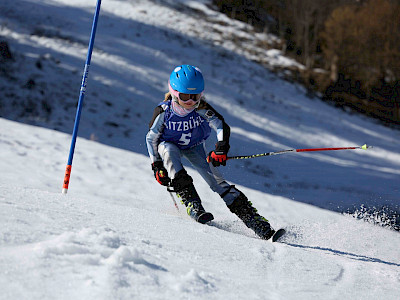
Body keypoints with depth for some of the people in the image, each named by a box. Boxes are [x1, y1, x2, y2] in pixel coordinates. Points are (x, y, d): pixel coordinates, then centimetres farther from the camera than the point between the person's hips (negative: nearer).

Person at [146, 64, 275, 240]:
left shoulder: (201, 109, -25)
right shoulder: (163, 112, -25)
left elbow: (221, 127, -27)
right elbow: (151, 138, -13)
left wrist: (221, 148, -44)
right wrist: (157, 166, -17)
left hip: (195, 147, 1)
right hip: (169, 145, 0)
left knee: (216, 180, -15)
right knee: (168, 151, -36)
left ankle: (252, 218, -12)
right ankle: (191, 203, -41)